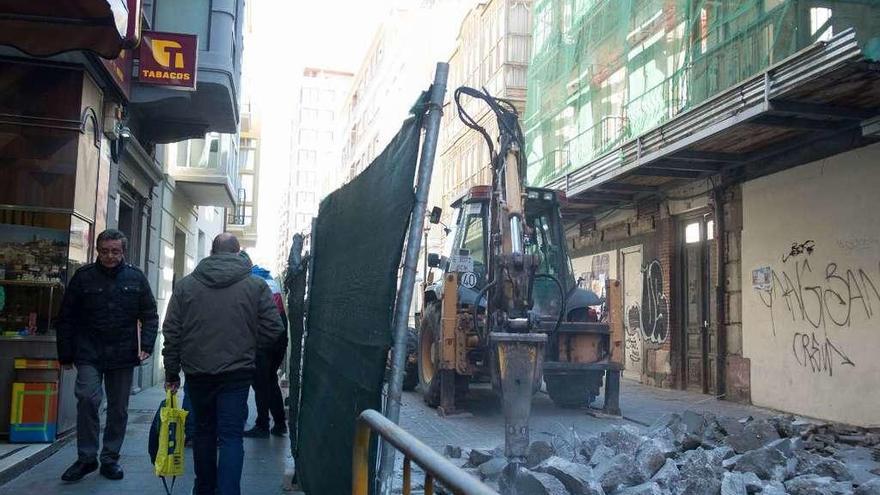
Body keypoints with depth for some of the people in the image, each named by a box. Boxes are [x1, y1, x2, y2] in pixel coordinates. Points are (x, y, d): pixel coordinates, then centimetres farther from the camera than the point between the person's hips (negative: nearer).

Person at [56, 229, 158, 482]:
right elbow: (66, 319, 4)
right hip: (89, 353, -1)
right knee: (88, 398, -16)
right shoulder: (83, 277, 1)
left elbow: (150, 316, 7)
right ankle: (87, 457, -2)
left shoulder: (136, 278, 4)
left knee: (119, 409, 7)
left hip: (123, 356, 2)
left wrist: (146, 345, -6)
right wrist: (66, 355, 1)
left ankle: (110, 459, 21)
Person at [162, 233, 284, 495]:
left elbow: (171, 333, 4)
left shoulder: (186, 285, 3)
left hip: (197, 372, 3)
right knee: (231, 435, 0)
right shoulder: (257, 285, -3)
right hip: (237, 372, -2)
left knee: (204, 431, 18)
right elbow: (273, 329, -4)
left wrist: (172, 372, 11)